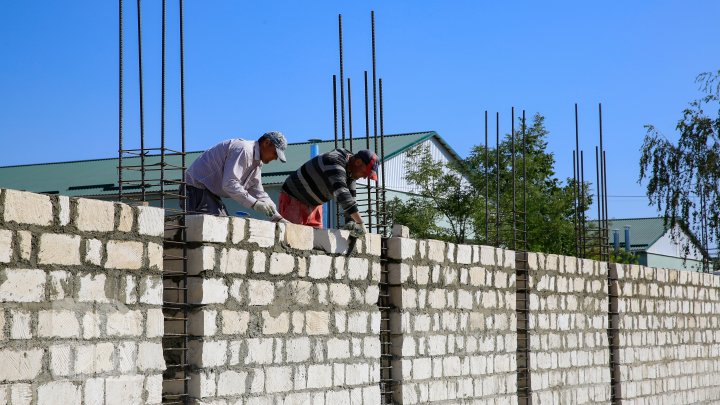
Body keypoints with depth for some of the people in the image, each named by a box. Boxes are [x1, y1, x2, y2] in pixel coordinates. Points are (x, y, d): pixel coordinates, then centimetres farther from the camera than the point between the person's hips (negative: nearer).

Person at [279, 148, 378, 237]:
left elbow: (349, 197, 1)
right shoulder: (334, 162, -33)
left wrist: (350, 222, -16)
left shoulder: (351, 171, -2)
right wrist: (360, 223, -47)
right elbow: (341, 194, -43)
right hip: (293, 199, -9)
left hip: (313, 205, 9)